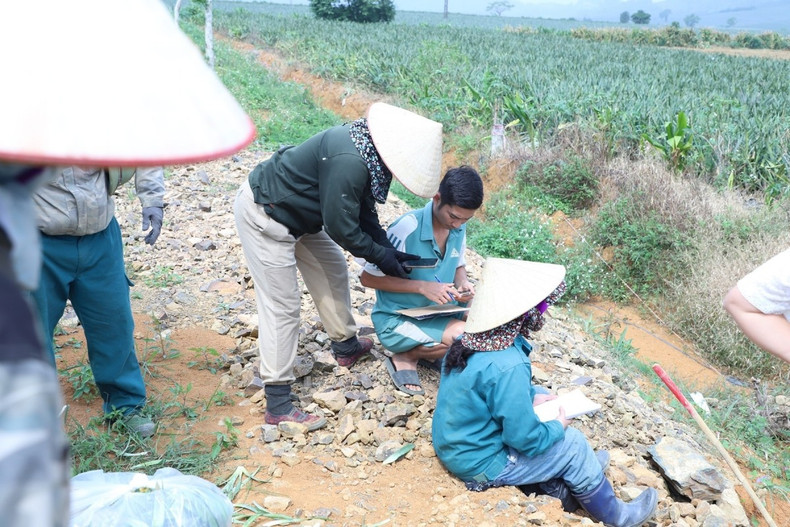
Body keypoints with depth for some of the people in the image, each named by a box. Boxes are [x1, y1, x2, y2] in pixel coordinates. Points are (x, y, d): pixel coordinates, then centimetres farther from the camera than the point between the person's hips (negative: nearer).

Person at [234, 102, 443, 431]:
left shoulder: (364, 149, -2)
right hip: (263, 218, -10)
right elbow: (340, 227, -25)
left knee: (333, 270, 19)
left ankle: (346, 346, 39)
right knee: (282, 306, -8)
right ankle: (278, 406, 0)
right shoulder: (349, 163, -33)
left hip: (295, 211, 10)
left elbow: (363, 209, 8)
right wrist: (380, 256, -12)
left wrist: (387, 247, -2)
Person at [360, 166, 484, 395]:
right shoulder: (407, 228, -24)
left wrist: (464, 284, -12)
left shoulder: (458, 227, -5)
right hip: (398, 320, -7)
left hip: (438, 312, 7)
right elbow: (368, 277, -18)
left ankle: (429, 352, 5)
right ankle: (405, 358, -2)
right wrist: (422, 287, -26)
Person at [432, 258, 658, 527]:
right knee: (572, 444, 4)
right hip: (480, 465, -8)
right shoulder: (508, 366, -32)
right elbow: (526, 438, -24)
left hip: (455, 445, 8)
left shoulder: (473, 339, -6)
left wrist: (531, 396, 7)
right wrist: (557, 427, -6)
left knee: (544, 399, 17)